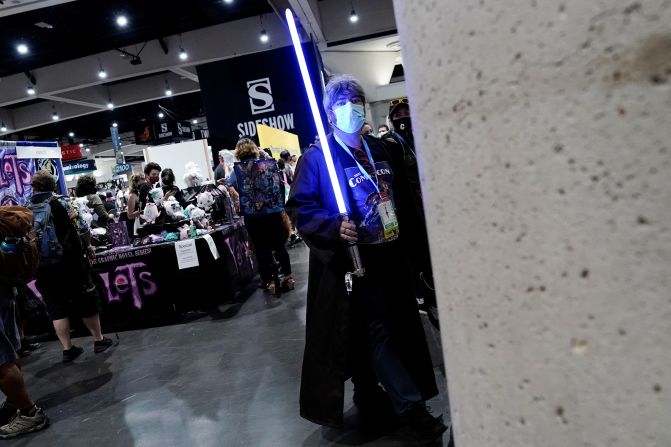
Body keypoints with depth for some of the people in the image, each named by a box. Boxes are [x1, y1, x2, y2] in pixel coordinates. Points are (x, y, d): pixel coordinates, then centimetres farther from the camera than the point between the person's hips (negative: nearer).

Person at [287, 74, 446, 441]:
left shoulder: (382, 152, 12)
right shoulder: (316, 159, -9)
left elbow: (403, 196, 21)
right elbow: (300, 208, -14)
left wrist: (406, 229, 13)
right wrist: (335, 227, -28)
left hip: (390, 256, 8)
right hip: (354, 259, -7)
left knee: (398, 327, 16)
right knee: (378, 332, -4)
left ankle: (369, 398, 35)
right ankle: (412, 408, 7)